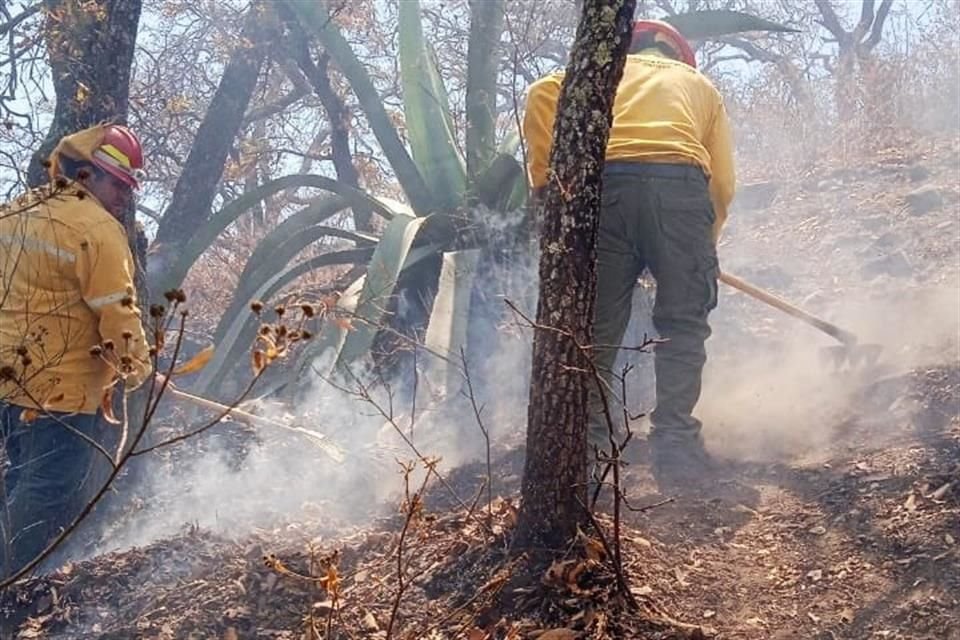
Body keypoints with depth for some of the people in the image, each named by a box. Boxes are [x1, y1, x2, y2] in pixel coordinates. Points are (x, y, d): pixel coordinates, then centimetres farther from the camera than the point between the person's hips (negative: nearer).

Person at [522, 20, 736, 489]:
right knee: (683, 324, 6)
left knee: (597, 329, 8)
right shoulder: (699, 84, 31)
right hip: (679, 185, -1)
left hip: (603, 183, 1)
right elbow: (723, 182, 22)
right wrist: (703, 246, 33)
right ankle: (674, 446, -3)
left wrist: (544, 176, 7)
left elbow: (543, 95, 7)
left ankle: (587, 448, 7)